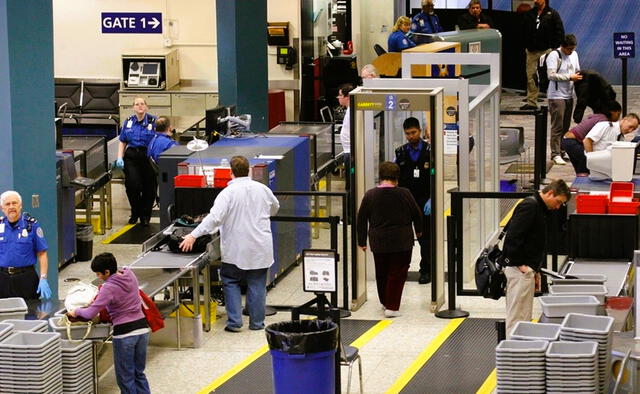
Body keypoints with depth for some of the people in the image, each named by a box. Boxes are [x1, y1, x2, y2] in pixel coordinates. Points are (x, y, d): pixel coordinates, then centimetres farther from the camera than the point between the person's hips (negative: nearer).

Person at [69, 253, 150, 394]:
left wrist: (76, 311, 0)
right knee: (139, 373, 18)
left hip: (124, 333, -7)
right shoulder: (130, 275, 2)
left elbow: (90, 313, -19)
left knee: (125, 377, 6)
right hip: (142, 328, 7)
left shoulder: (109, 288, -18)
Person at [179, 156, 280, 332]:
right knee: (257, 284, 11)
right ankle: (257, 322, 15)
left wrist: (193, 235, -24)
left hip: (236, 248, -3)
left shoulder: (228, 192, -14)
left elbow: (214, 217, -24)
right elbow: (275, 208, 23)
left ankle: (234, 322, 5)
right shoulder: (262, 189, 2)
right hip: (260, 248, 3)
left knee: (230, 281, 12)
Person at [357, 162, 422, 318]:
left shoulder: (370, 195, -3)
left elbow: (361, 219, 2)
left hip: (378, 242, 3)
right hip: (401, 242, -3)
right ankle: (392, 307, 0)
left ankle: (385, 302, 32)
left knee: (381, 274, 18)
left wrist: (362, 241, 11)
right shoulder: (404, 194, -9)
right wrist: (418, 230, 21)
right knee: (397, 274, 3)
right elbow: (417, 214, 2)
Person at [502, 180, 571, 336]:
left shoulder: (538, 208, 18)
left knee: (525, 316, 13)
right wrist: (519, 264, -19)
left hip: (526, 269, 10)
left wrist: (535, 270, 17)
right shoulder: (530, 206, -14)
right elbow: (513, 236, -23)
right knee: (517, 316, -8)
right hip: (520, 270, -10)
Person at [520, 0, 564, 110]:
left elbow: (560, 32, -2)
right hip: (532, 51, 4)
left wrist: (554, 48, -7)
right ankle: (531, 101, 8)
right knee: (530, 76, 3)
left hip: (547, 51, -4)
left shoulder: (552, 14, -2)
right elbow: (524, 32, 18)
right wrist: (526, 46, 9)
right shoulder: (529, 14, 11)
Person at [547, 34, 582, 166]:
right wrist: (570, 77, -20)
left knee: (565, 126, 10)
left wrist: (579, 76, 2)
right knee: (557, 126, -9)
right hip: (556, 96, -7)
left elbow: (577, 71, 25)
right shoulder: (554, 55, -11)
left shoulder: (574, 55, 12)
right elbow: (551, 75, -19)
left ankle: (561, 151, 18)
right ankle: (555, 154, -8)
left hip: (569, 95, 7)